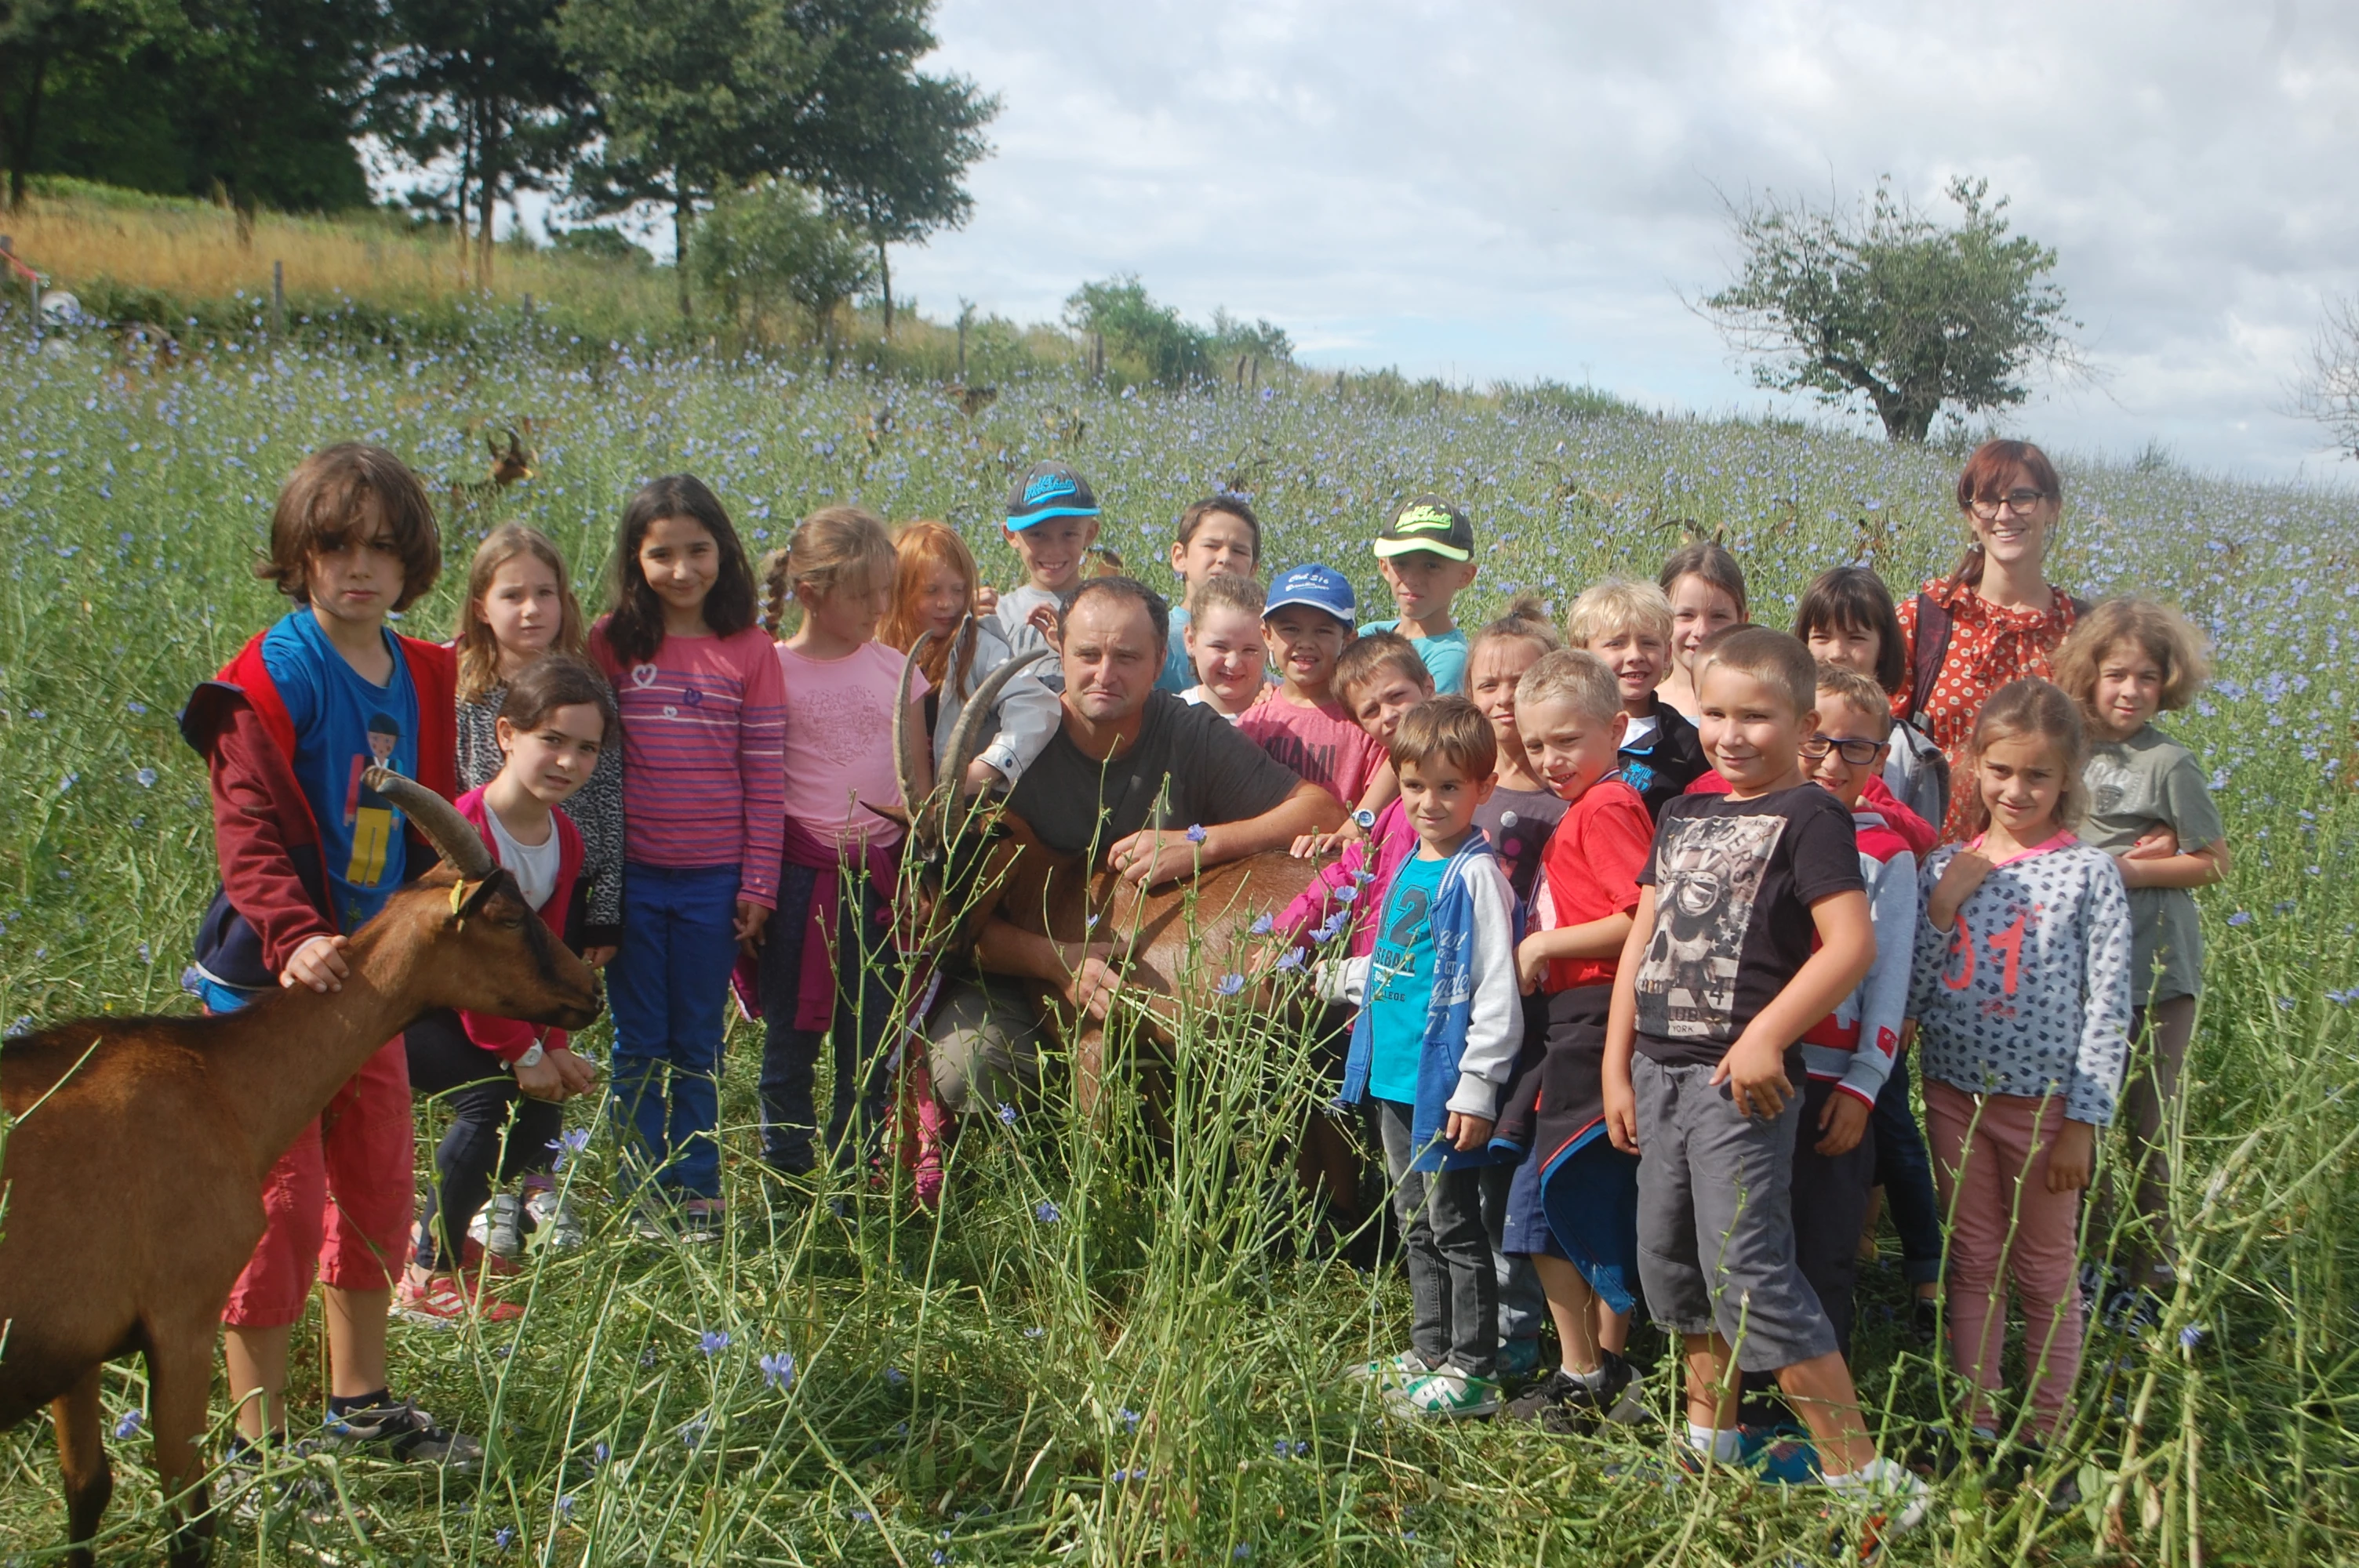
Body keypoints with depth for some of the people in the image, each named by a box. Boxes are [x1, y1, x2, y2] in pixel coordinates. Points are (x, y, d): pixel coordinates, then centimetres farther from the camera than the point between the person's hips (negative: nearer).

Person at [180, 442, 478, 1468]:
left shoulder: (423, 678, 6)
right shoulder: (273, 675, -15)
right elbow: (248, 830, -22)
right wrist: (296, 937, -35)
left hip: (370, 974, 7)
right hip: (272, 981, -7)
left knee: (378, 1186, 15)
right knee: (282, 1201, -3)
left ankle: (361, 1402, 32)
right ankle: (258, 1444, 10)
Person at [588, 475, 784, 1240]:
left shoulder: (749, 650, -1)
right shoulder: (610, 642, 0)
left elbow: (766, 774, 1)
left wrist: (758, 882, -1)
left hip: (713, 880, 0)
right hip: (629, 874, 0)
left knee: (697, 1046, 10)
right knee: (639, 1046, 8)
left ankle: (698, 1194, 20)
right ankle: (651, 1198, 17)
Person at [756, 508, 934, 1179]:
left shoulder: (895, 669, 6)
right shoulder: (774, 671, -4)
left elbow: (919, 779, 12)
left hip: (878, 874, 3)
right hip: (800, 875, -3)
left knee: (869, 1041, 8)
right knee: (791, 1036, 5)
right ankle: (786, 1173, 16)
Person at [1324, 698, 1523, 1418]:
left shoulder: (1476, 874, -15)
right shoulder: (1410, 865, 11)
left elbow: (1496, 989, -18)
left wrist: (1477, 1088, -20)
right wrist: (1336, 978, 30)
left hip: (1444, 1082, -9)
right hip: (1394, 1076, 9)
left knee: (1454, 1225, -1)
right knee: (1415, 1224, 17)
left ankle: (1473, 1372, 7)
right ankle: (1428, 1352, 28)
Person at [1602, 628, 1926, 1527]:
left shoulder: (1808, 816, -7)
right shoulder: (1683, 817, 15)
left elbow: (1851, 944, -16)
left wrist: (1767, 1035, -22)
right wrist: (1616, 1068, 13)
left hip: (1738, 1079, -8)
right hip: (1657, 1071, 8)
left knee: (1747, 1269, -12)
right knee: (1669, 1261, 15)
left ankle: (1859, 1474, -5)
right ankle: (1709, 1442, 32)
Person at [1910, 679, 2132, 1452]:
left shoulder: (2089, 873, -7)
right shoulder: (1945, 868, 3)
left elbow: (2108, 1008, -8)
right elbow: (1911, 997, 2)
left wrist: (2083, 1121, -11)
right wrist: (1940, 911, -13)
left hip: (2044, 1100, -3)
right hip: (1956, 1093, 3)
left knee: (2045, 1271, 8)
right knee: (1974, 1263, 11)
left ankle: (2048, 1435, 18)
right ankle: (1976, 1421, 20)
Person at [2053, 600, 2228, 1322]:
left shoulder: (2169, 763, -8)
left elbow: (2212, 862, -4)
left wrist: (2126, 869, -14)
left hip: (2154, 972, -5)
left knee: (2150, 1133, 2)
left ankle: (2152, 1282, 13)